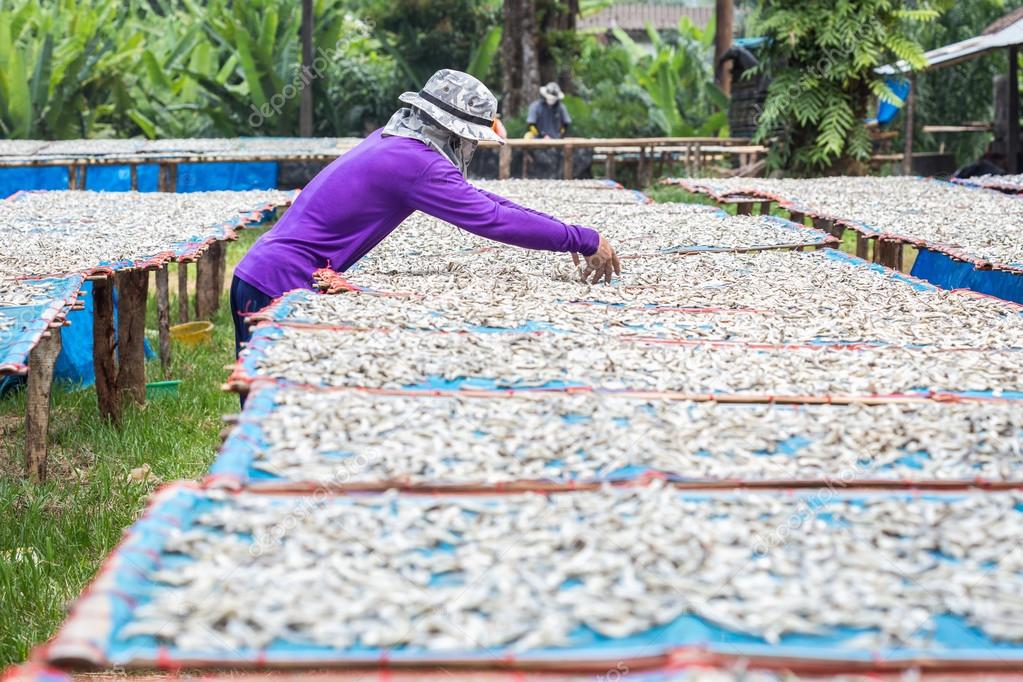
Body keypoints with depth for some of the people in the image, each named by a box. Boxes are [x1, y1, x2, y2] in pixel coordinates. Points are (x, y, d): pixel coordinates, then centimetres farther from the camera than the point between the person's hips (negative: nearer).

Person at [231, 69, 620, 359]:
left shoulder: (393, 143, 11)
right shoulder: (415, 163, -18)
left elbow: (477, 199, 15)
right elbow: (494, 219, -21)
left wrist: (565, 235, 12)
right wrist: (583, 240, -14)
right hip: (278, 287, -10)